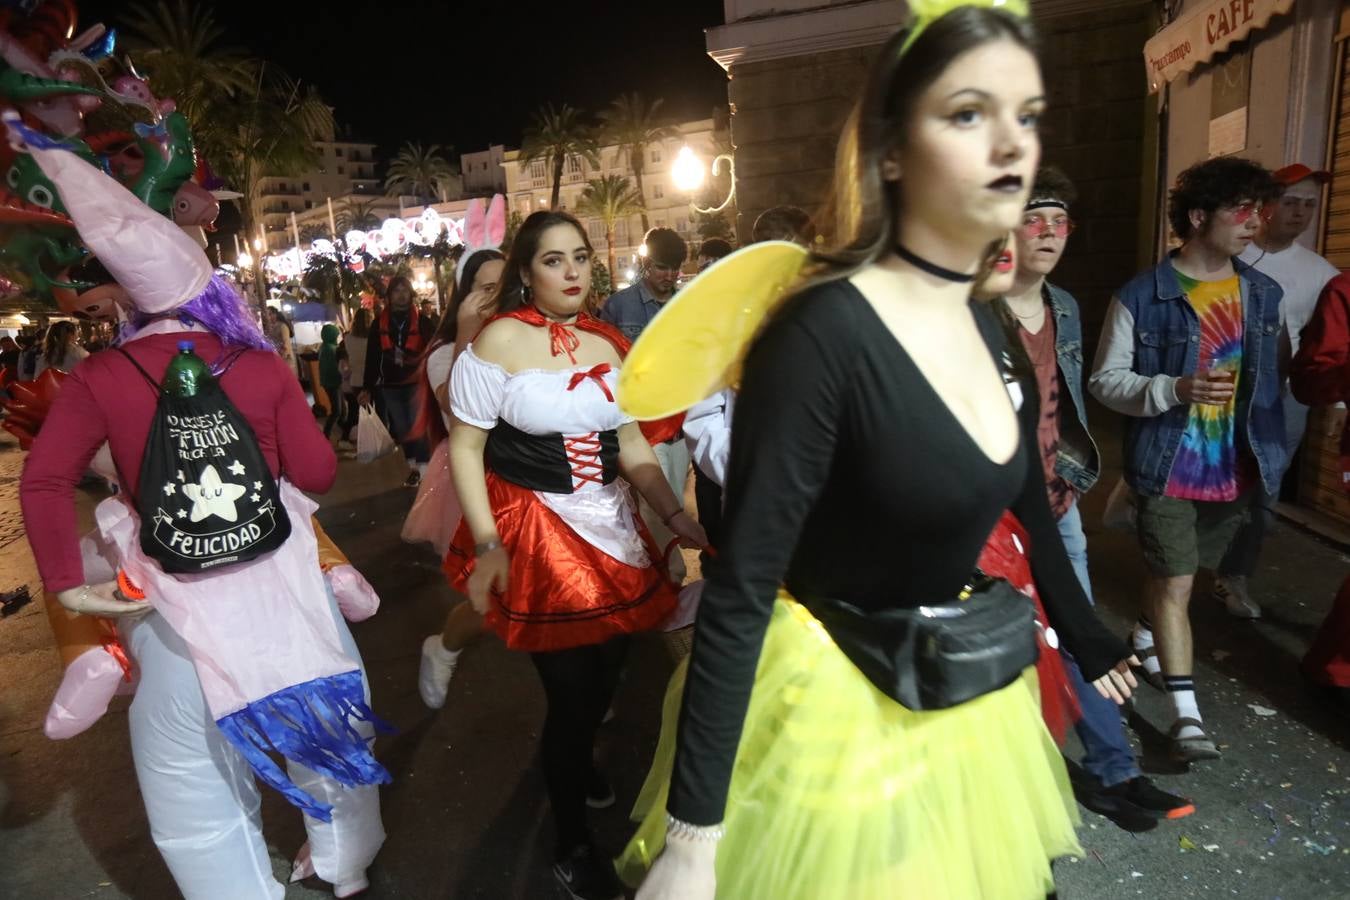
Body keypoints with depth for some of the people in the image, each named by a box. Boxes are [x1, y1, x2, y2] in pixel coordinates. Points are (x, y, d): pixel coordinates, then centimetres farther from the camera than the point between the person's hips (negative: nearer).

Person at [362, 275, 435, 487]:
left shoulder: (421, 321, -1)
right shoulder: (379, 323, 5)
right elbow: (372, 357, 6)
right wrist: (367, 387, 4)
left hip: (416, 383, -3)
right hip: (390, 386, 3)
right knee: (402, 429, 11)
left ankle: (423, 468, -2)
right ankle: (412, 466, 21)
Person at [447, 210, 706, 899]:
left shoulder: (609, 346, 7)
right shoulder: (501, 340, -11)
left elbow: (632, 446, 11)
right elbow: (465, 447, -9)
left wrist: (676, 515, 1)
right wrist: (487, 544, -15)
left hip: (611, 528, 6)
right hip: (533, 531, -5)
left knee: (605, 674, 15)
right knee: (572, 688, 2)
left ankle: (575, 763, 51)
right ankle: (572, 845, 29)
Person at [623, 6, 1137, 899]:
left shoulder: (989, 328, -1)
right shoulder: (823, 334, -25)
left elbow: (1028, 508, 12)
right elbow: (741, 588, -26)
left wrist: (1089, 639, 23)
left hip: (959, 691, 8)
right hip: (833, 698, -7)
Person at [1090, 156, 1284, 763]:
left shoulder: (1263, 294, 6)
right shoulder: (1142, 297, -11)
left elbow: (1268, 380, 14)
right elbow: (1105, 381, -10)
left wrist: (1271, 453, 13)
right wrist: (1176, 389, -25)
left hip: (1234, 468, 6)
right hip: (1167, 467, -5)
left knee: (1174, 572, 20)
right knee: (1175, 582, -5)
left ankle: (1146, 638, 47)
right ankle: (1186, 714, 4)